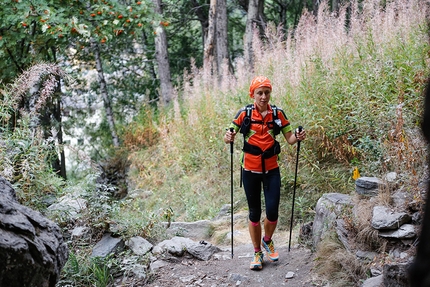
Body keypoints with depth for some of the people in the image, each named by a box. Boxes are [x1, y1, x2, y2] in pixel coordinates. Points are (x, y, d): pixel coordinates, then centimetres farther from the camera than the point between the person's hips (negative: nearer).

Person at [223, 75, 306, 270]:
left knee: (272, 211, -6)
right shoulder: (245, 113, -6)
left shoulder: (277, 113, -2)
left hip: (272, 170, 1)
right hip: (250, 171, -1)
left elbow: (289, 138, 0)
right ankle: (257, 253, 24)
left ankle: (267, 241, 26)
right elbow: (228, 135, -7)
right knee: (255, 213, 7)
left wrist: (297, 137, -22)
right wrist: (228, 138, -30)